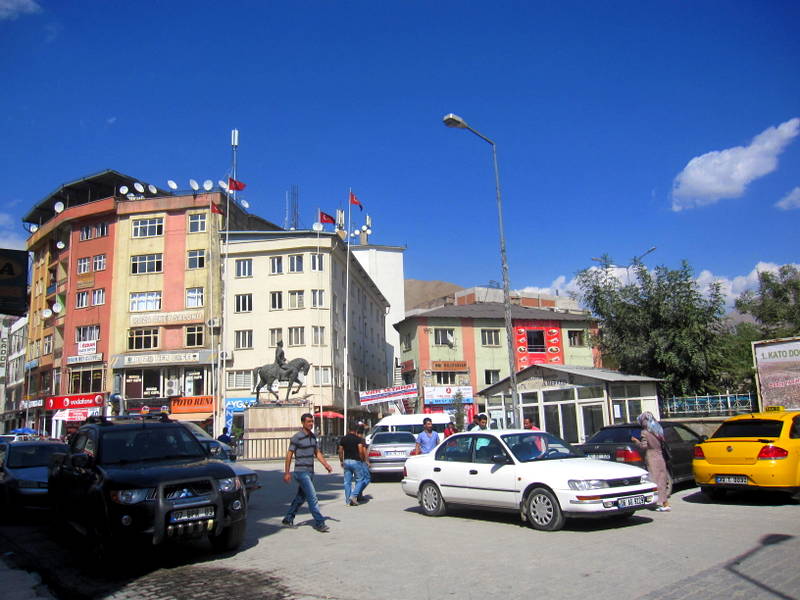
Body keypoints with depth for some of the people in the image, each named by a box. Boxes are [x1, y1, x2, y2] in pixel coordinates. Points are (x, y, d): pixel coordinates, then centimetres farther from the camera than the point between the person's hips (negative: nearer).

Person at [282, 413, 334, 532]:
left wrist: (326, 465, 5)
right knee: (312, 497, -11)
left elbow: (317, 453, 16)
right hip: (301, 472, -8)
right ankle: (319, 523, -7)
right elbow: (289, 455, -9)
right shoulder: (297, 437, -12)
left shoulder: (313, 436, 10)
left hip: (310, 472, 8)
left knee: (300, 497, 14)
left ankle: (288, 520, 27)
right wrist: (286, 473, -11)